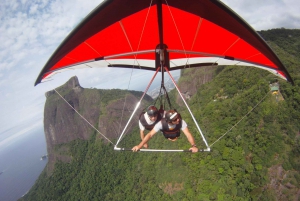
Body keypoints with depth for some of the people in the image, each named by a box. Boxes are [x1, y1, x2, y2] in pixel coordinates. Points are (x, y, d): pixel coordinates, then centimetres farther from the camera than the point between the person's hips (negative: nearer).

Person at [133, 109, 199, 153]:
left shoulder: (181, 122, -43)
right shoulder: (162, 123, -45)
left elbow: (188, 134, -48)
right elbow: (150, 134, -47)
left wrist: (194, 145, -67)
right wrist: (139, 146, -57)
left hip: (175, 135, 0)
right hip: (165, 136, 0)